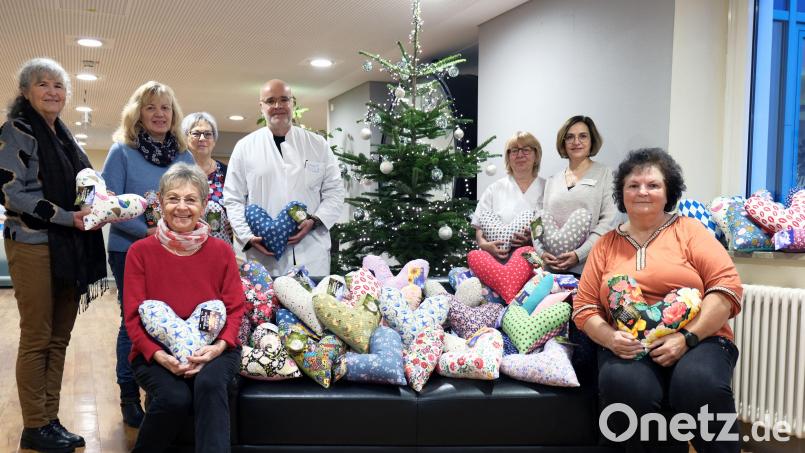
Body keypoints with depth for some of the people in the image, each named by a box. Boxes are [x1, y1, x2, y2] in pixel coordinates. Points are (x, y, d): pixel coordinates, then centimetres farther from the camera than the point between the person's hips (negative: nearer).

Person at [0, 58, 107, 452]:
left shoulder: (64, 138, 17)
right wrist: (68, 217, -17)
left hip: (70, 249, 7)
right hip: (33, 245, -7)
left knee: (59, 338, 9)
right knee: (37, 339, -1)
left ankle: (51, 419, 18)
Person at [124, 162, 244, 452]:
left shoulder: (221, 251, 3)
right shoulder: (140, 252, 0)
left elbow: (236, 308, 3)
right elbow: (133, 316, -1)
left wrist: (220, 346, -17)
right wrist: (159, 356, -17)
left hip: (212, 351, 1)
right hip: (156, 353, 0)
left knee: (210, 384, -33)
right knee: (174, 397, -28)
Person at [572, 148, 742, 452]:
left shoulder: (689, 230, 8)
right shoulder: (606, 244, 14)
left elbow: (727, 285, -3)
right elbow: (584, 305, 11)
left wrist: (688, 337, -15)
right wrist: (610, 338, -10)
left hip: (698, 341, -1)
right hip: (628, 348, 1)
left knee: (701, 385, -34)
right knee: (623, 386, -32)